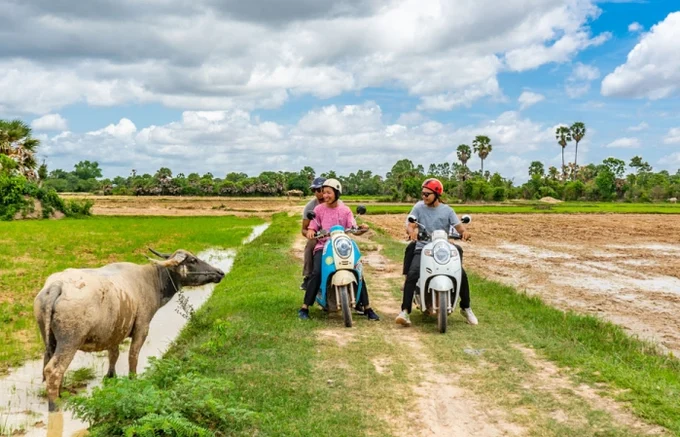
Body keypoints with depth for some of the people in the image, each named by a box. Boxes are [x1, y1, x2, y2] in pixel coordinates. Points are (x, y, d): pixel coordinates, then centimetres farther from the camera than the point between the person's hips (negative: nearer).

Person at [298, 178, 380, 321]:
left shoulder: (345, 210, 9)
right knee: (316, 273, -25)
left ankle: (367, 308, 1)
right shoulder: (318, 209, 6)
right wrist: (310, 232, -23)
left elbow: (353, 228, 0)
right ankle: (304, 308, -19)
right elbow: (312, 227, 1)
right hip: (323, 246, -2)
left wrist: (362, 228, -21)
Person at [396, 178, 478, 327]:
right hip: (422, 248, -1)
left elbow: (459, 226, -2)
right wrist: (412, 231, -32)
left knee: (462, 274, -15)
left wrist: (464, 232, -27)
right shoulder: (418, 207, 3)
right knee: (412, 274, -27)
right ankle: (405, 311, -25)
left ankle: (466, 308, 6)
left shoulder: (447, 210, 5)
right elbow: (410, 225, -7)